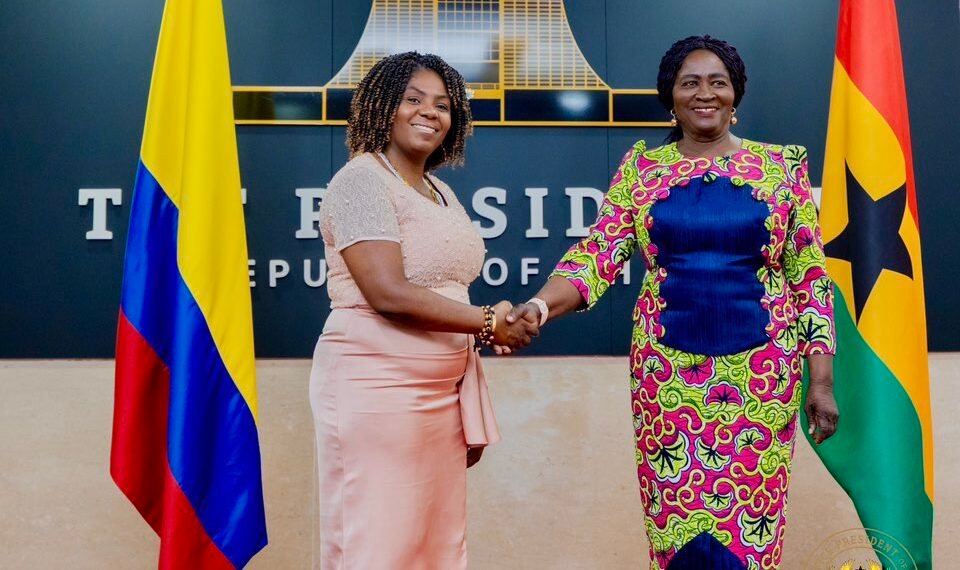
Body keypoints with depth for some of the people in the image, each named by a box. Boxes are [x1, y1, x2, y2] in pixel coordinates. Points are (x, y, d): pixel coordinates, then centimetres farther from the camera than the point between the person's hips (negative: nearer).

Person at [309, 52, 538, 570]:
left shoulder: (442, 193, 17)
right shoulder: (362, 180, -8)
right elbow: (388, 293, -20)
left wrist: (471, 410, 16)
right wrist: (489, 322, -11)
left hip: (441, 393, 8)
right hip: (375, 389, -8)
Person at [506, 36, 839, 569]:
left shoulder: (781, 166, 3)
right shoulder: (642, 168, 4)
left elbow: (810, 277, 3)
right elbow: (598, 253, -6)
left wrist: (822, 379, -2)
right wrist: (539, 306, -24)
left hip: (760, 372, 0)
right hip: (668, 370, 1)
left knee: (750, 520, 5)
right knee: (676, 518, 8)